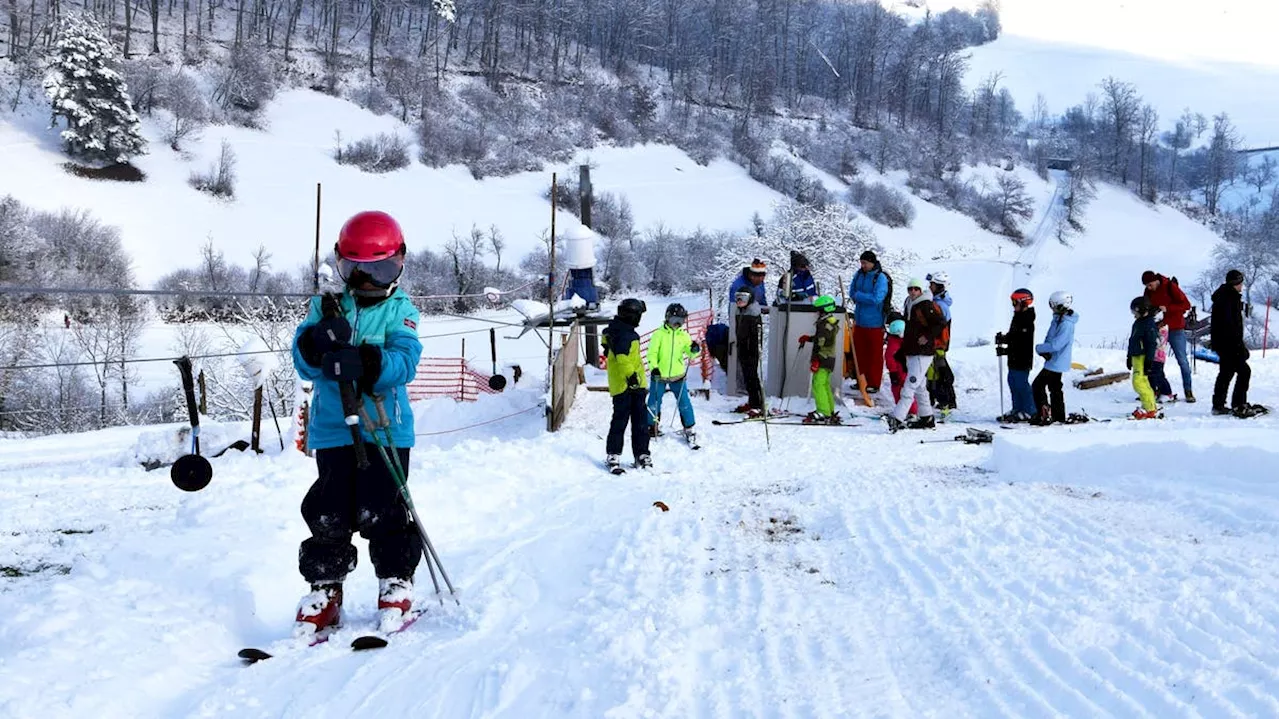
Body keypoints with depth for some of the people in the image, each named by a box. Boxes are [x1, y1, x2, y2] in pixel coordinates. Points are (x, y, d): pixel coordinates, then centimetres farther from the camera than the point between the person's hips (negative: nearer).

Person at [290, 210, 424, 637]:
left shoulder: (400, 310, 3)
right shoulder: (326, 306, 9)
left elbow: (403, 362, -14)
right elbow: (303, 362, -1)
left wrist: (364, 362, -33)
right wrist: (317, 343, -25)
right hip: (332, 427, 2)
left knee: (379, 511, -4)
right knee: (328, 513, 3)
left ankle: (396, 583, 15)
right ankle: (324, 590, 18)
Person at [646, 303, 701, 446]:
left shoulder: (684, 335, 4)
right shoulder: (659, 334, -6)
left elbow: (690, 353, 0)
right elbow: (652, 352, -10)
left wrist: (694, 350, -23)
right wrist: (653, 367, -23)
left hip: (678, 375, 2)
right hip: (659, 375, -2)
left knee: (684, 402, 0)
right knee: (654, 403, 6)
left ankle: (689, 429, 10)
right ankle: (651, 427, 24)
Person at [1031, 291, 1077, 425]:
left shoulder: (1066, 324, -25)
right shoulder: (1058, 319, 7)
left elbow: (1056, 344, -30)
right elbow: (1050, 338, 13)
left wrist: (1039, 348, -15)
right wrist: (1044, 351, -6)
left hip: (1056, 362, -10)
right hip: (1057, 362, 10)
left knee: (1038, 386, -8)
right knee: (1055, 388, 20)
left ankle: (1045, 415, -7)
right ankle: (1059, 415, 31)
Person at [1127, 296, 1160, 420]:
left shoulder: (1149, 324, -13)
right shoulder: (1137, 323, 16)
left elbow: (1152, 344, -17)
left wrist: (1149, 361, -20)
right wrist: (1129, 357, 27)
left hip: (1143, 358, -10)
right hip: (1136, 357, 10)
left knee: (1139, 382, -15)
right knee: (1143, 382, 13)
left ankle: (1150, 409, -13)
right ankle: (1150, 407, 20)